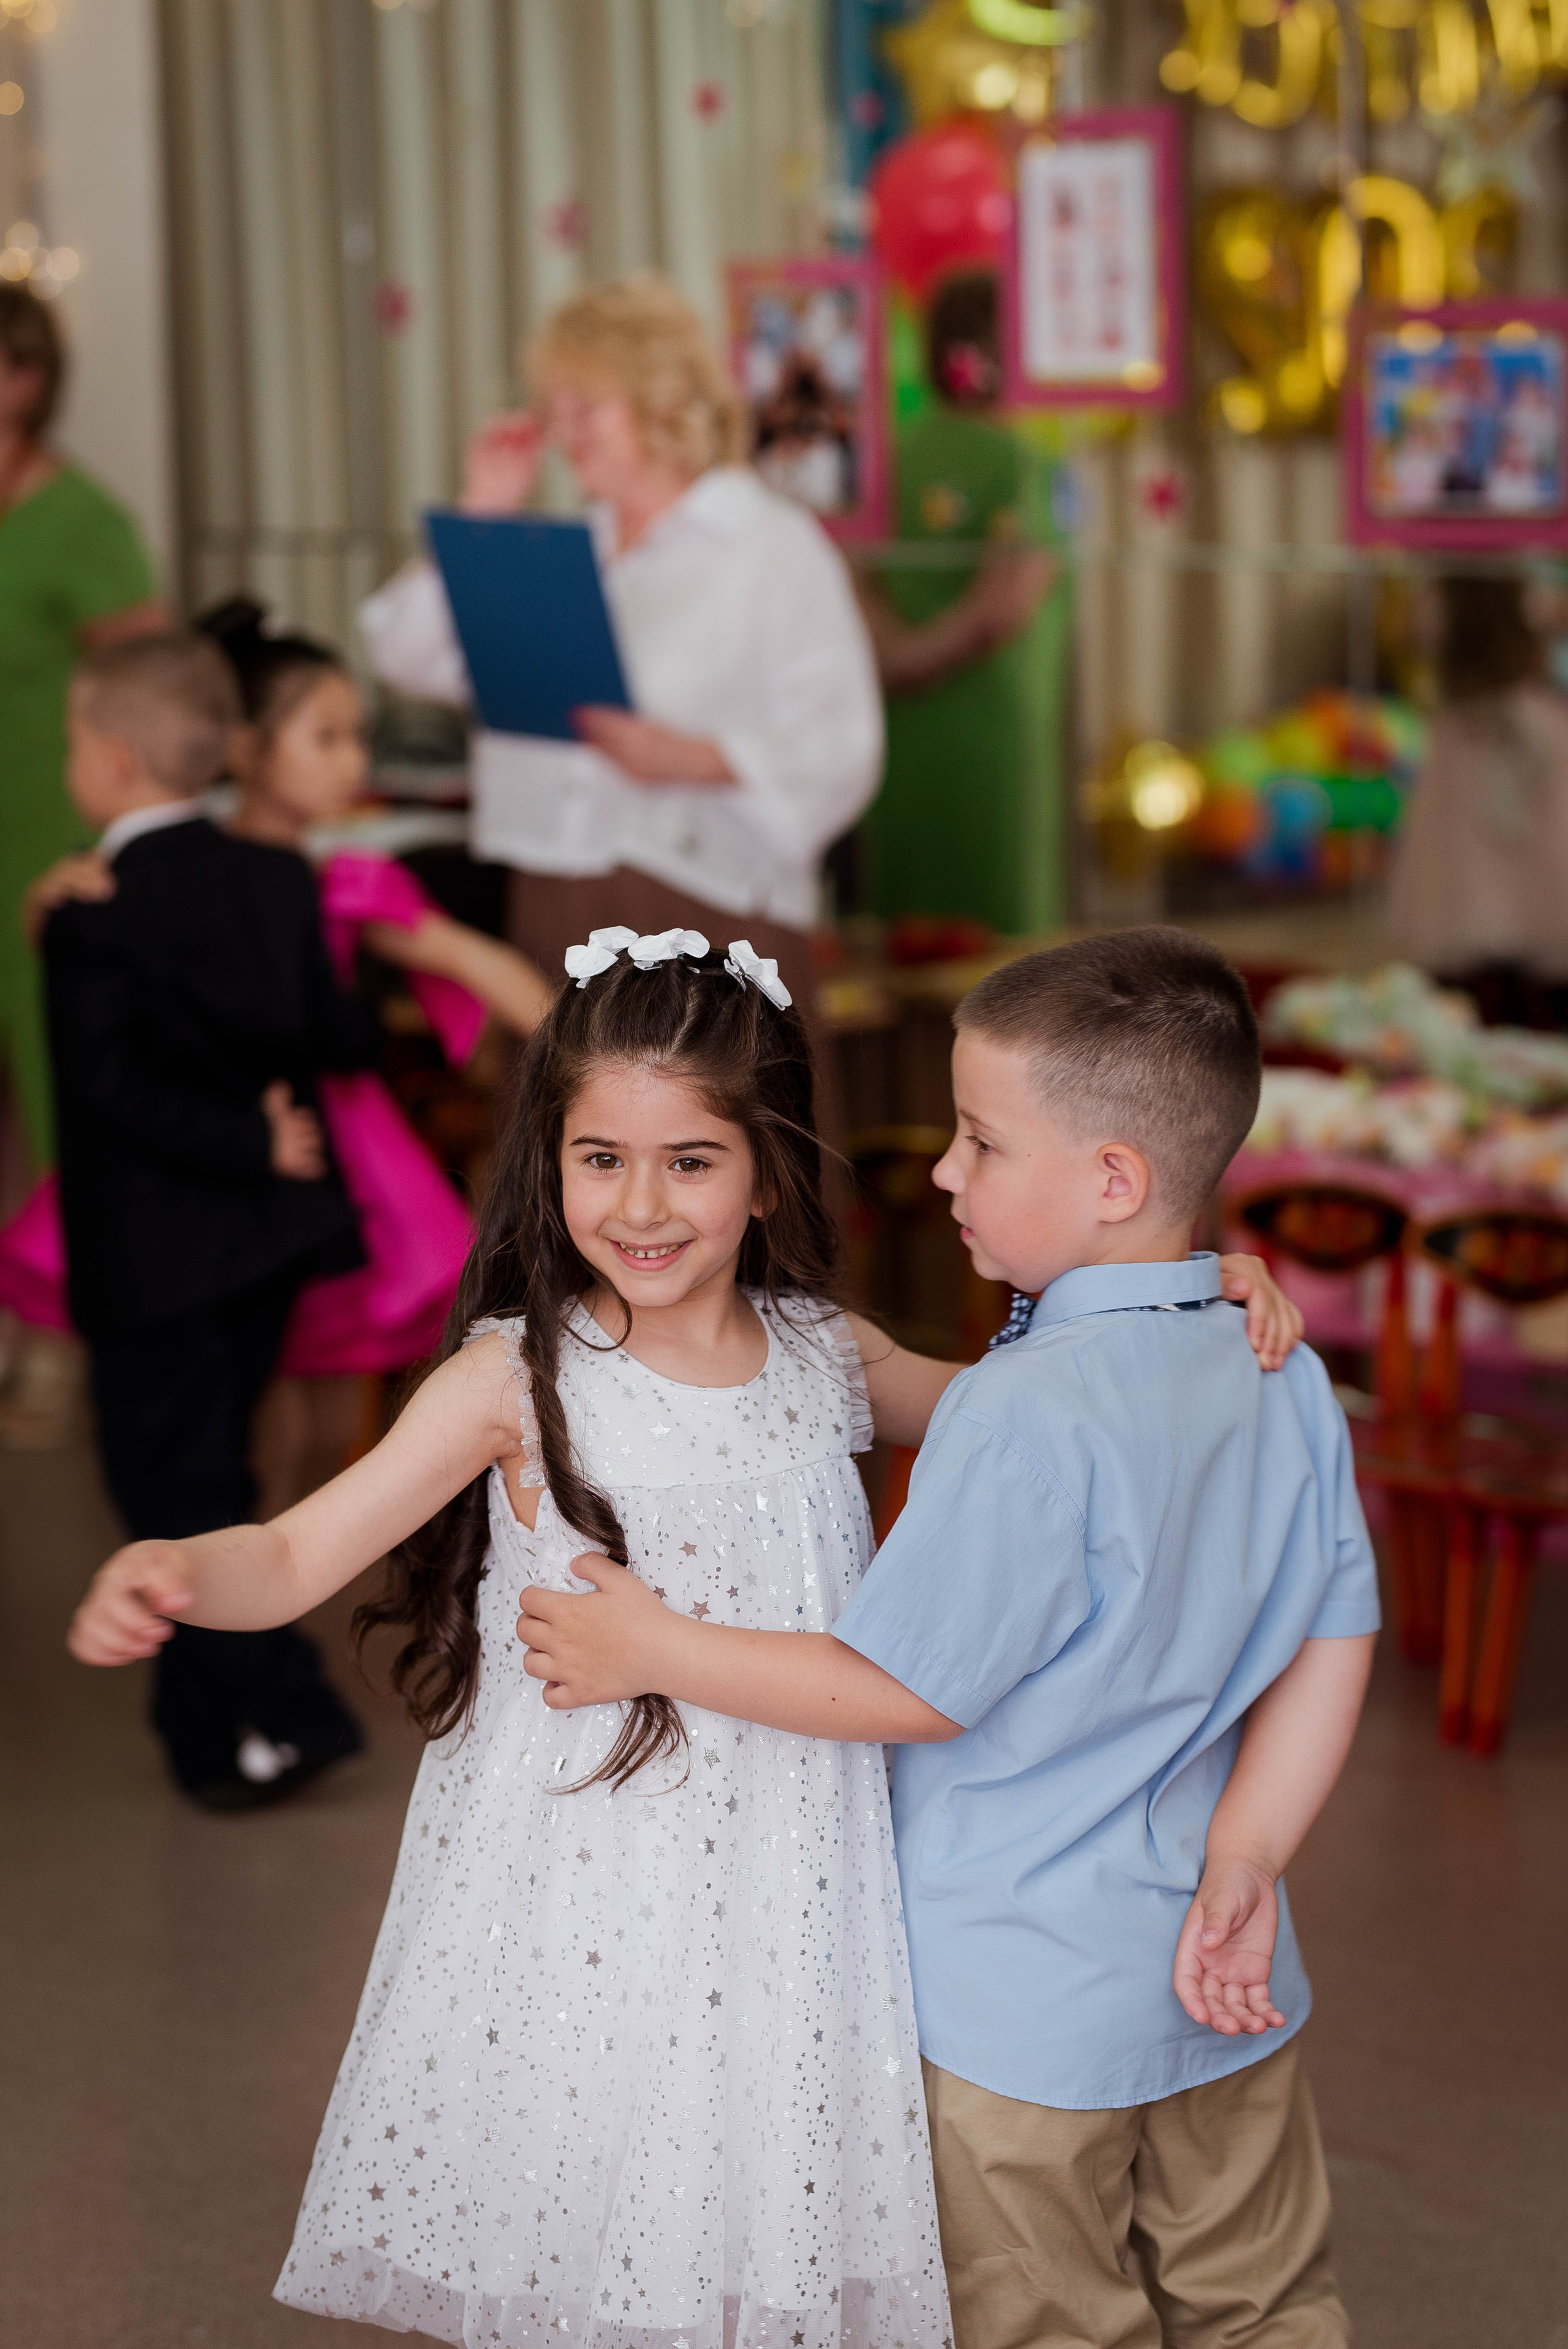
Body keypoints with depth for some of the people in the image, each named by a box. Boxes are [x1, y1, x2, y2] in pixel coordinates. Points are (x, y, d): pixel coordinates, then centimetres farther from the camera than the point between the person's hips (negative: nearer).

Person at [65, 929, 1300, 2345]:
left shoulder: (824, 1357, 3)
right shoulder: (520, 1377, -8)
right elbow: (301, 1553, -11)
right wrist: (165, 1573, -32)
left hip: (777, 1899, 3)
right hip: (577, 1896, -3)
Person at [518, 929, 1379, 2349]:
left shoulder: (1028, 1416, -25)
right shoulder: (1288, 1380, -3)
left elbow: (912, 1691, -20)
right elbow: (1334, 1655, 0)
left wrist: (655, 1651, -11)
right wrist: (1241, 1870, -2)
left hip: (1024, 2012, -7)